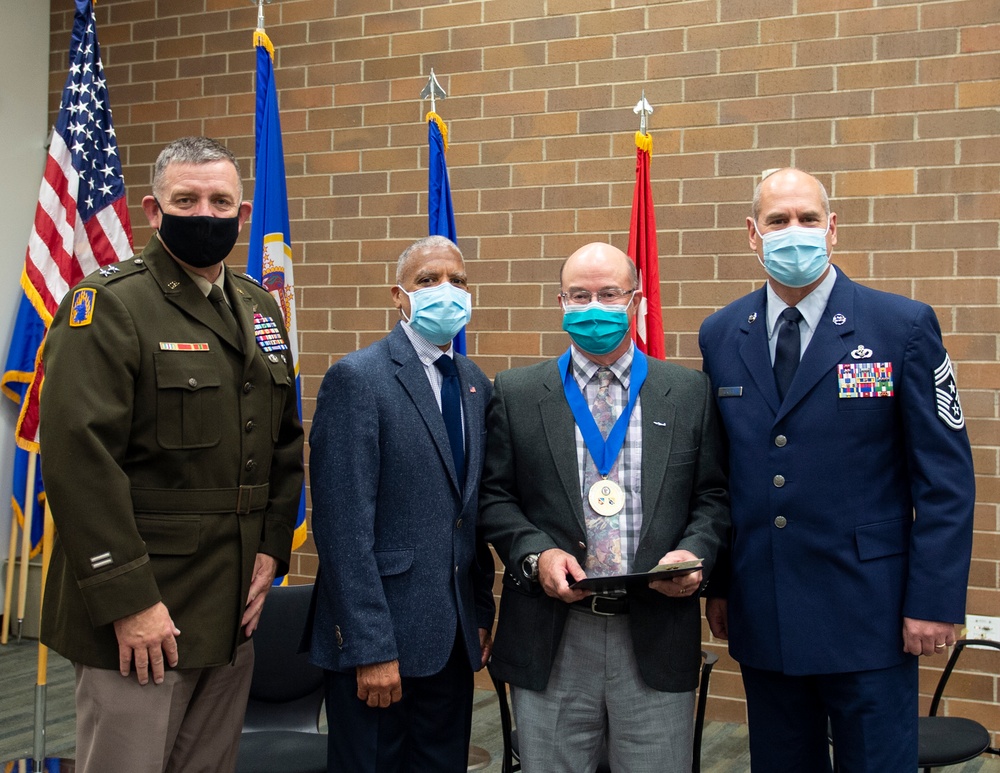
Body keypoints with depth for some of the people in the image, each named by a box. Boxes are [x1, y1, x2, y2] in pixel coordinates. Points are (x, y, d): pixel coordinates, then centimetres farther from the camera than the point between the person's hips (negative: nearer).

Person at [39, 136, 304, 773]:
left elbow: (285, 440, 18)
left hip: (235, 607, 7)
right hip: (141, 612, -6)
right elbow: (81, 459, -18)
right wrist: (127, 600, -20)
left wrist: (272, 549, 6)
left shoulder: (260, 309, 12)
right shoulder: (108, 303, -10)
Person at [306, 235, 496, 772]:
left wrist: (482, 614, 10)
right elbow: (345, 526, -16)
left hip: (454, 639, 6)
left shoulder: (475, 384, 11)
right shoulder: (358, 378, -10)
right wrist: (370, 648, -18)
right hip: (379, 635, -6)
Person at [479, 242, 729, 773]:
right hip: (551, 641, 0)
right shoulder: (516, 393, 6)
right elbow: (494, 496, 4)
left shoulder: (690, 392, 7)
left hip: (657, 635, 0)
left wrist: (695, 553, -12)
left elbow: (713, 497, 6)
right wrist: (535, 555, -12)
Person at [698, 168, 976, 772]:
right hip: (761, 616, 3)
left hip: (867, 615, -3)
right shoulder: (721, 336, 6)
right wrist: (717, 584, 8)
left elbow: (946, 477, -6)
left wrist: (935, 601, -10)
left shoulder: (904, 326, -5)